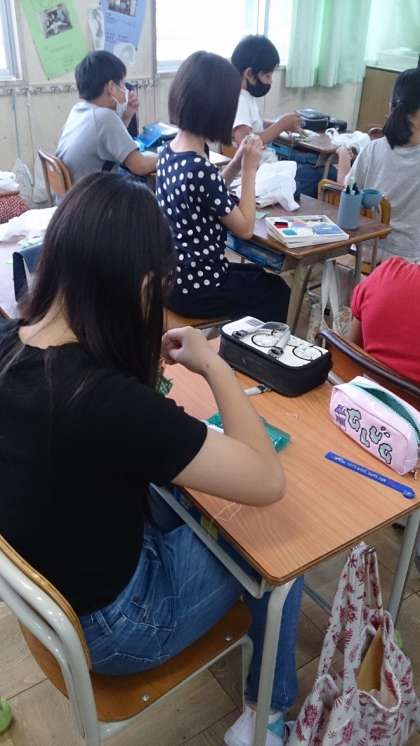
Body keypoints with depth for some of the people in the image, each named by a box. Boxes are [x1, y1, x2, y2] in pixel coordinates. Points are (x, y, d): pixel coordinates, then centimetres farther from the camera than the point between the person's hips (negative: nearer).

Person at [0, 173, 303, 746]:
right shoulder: (108, 402, -39)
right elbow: (267, 483, -29)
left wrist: (140, 361, -3)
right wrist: (214, 367, -20)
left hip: (47, 579, 7)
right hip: (106, 626, -7)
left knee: (180, 498, 24)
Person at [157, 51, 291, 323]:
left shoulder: (170, 151, -1)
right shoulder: (201, 168, -28)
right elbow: (245, 228, -17)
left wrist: (237, 163, 3)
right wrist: (250, 169, -9)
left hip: (173, 275, 8)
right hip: (196, 287, -8)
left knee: (261, 277, 30)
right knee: (277, 291, 19)